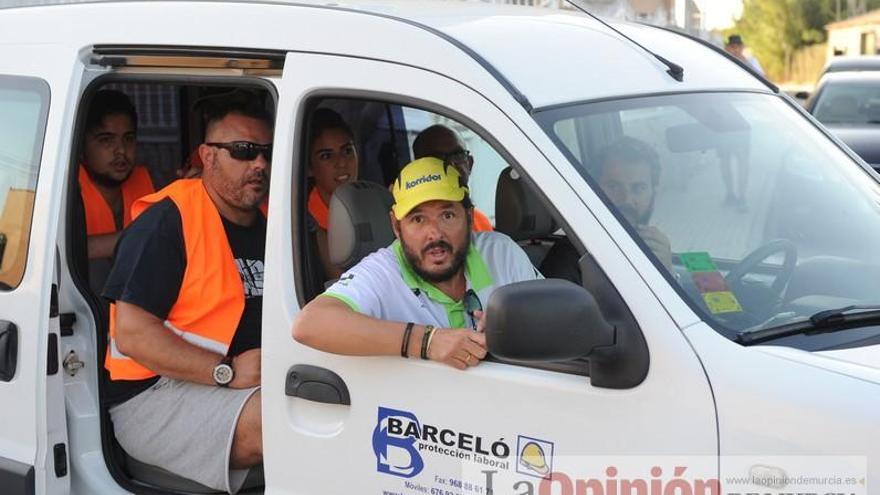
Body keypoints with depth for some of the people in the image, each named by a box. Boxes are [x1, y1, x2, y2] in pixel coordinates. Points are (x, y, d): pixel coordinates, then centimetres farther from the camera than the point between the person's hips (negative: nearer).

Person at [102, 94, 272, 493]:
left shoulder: (267, 229, 15)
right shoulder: (168, 220, -10)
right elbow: (131, 333, -17)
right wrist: (228, 371, -21)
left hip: (247, 384, 8)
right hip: (152, 398, -8)